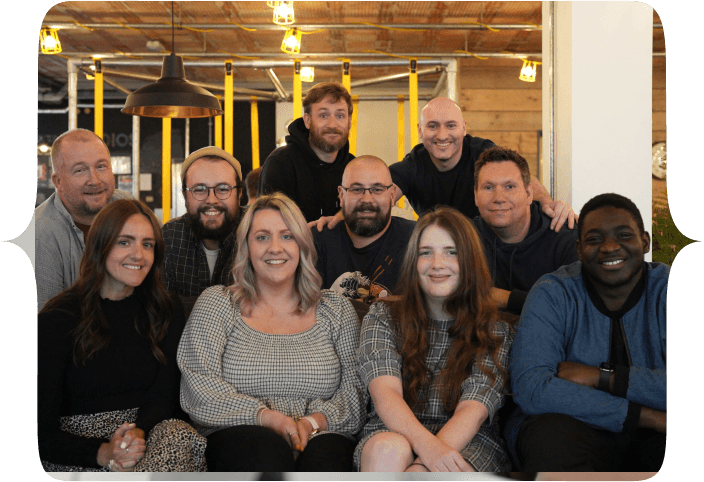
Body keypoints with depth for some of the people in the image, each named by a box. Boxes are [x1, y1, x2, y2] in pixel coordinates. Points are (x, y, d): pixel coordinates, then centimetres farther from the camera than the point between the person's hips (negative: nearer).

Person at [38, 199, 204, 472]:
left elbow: (163, 396, 2)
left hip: (150, 432, 5)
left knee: (181, 436, -31)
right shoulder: (57, 318, -2)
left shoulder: (166, 312, 10)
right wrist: (102, 453, -24)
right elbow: (43, 431, -6)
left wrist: (139, 432, -22)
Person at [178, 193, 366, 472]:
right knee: (268, 449, -36)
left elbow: (355, 390, 9)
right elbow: (199, 387, -2)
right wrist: (268, 417, -15)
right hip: (236, 435, -1)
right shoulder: (217, 304, 10)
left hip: (320, 437, 1)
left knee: (325, 455, -35)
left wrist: (313, 422, -12)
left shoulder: (336, 311, 15)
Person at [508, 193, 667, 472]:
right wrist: (647, 417, -21)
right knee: (554, 432, -36)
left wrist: (601, 376, -19)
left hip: (653, 439, 3)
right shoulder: (552, 295, -4)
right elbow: (530, 388, -19)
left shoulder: (666, 292, -1)